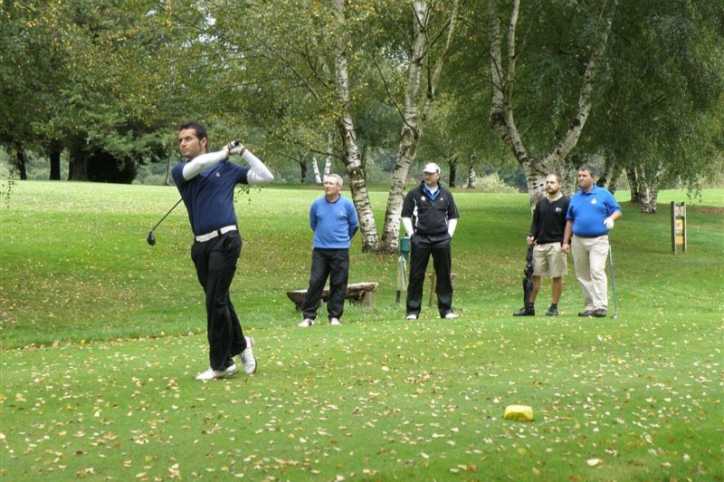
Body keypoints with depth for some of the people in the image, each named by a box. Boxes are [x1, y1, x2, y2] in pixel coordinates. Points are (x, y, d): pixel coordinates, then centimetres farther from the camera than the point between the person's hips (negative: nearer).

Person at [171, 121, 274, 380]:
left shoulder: (227, 168, 8)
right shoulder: (179, 171, 9)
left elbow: (265, 177, 8)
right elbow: (197, 165, -13)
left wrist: (243, 152, 6)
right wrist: (226, 151, -2)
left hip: (225, 240, -4)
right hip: (200, 244, 4)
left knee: (216, 302, -6)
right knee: (218, 301, 10)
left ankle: (219, 364, 1)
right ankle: (240, 345, 27)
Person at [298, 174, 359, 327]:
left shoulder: (347, 204, -3)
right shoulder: (317, 204, -1)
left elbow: (354, 225, 11)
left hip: (340, 250, -1)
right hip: (320, 250, 1)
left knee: (338, 284, 4)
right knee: (315, 282, -1)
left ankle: (334, 316, 13)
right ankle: (308, 316, 4)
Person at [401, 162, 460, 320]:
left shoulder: (446, 195, 10)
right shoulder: (414, 194, 4)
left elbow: (453, 216, 18)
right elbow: (405, 215, 6)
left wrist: (449, 234, 7)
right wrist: (411, 234, -3)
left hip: (442, 240, 2)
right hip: (420, 240, -2)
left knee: (444, 276, 4)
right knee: (416, 275, -1)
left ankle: (446, 309, 11)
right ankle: (413, 310, 4)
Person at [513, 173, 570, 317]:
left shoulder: (566, 203, -2)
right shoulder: (541, 203, 13)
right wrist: (532, 236, 0)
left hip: (556, 244, -5)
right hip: (539, 244, 5)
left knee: (557, 276, 1)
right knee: (534, 275, 5)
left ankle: (554, 307, 8)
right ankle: (530, 306, 10)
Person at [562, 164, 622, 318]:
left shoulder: (604, 194, 2)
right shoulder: (575, 198, 13)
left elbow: (617, 210, 2)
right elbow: (570, 221, 16)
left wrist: (611, 218, -20)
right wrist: (565, 242, 12)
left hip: (598, 240, -5)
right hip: (578, 240, 5)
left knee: (597, 271, -17)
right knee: (583, 275, 6)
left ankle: (601, 306, -18)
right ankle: (589, 306, 13)